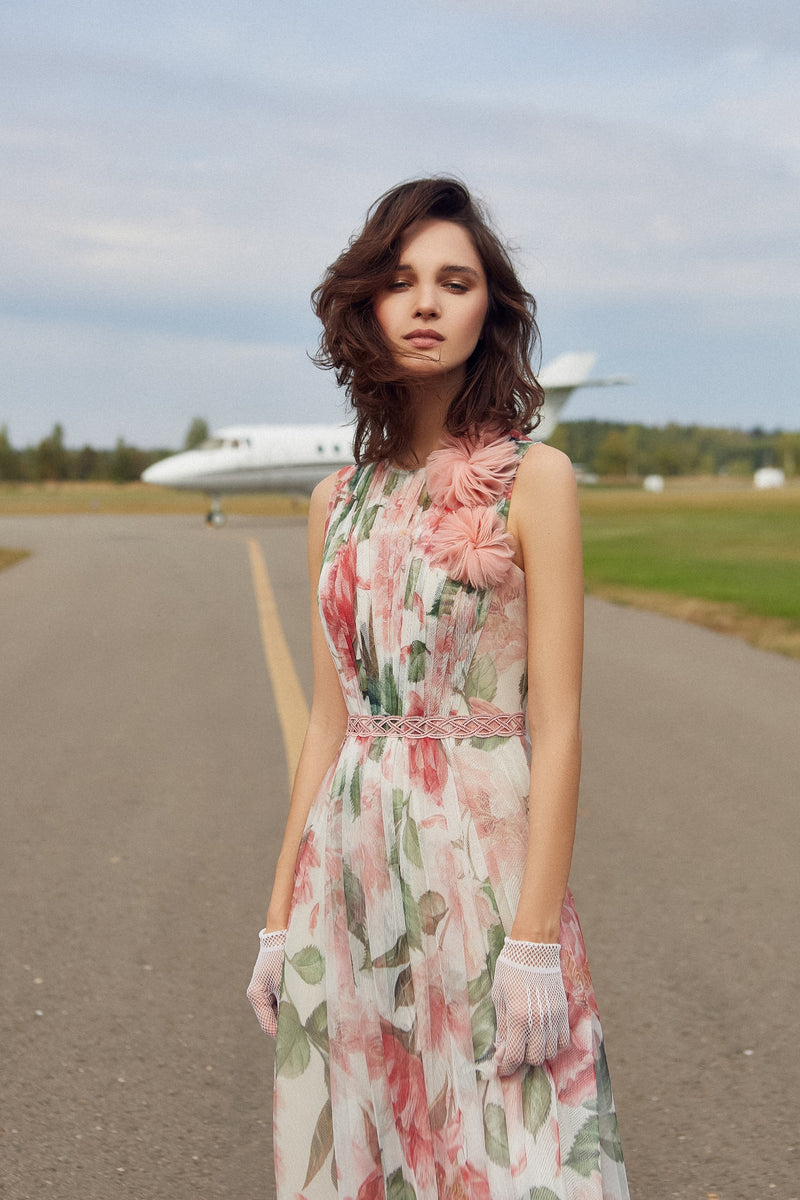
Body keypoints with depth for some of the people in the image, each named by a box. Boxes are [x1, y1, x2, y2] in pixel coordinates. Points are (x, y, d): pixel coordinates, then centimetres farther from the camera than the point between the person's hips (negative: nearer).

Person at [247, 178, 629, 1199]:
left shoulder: (532, 479, -6)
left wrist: (534, 940, -15)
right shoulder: (340, 500, 8)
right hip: (351, 864, 5)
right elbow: (330, 715, 11)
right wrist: (282, 913, 9)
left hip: (482, 861, -5)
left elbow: (558, 726, -10)